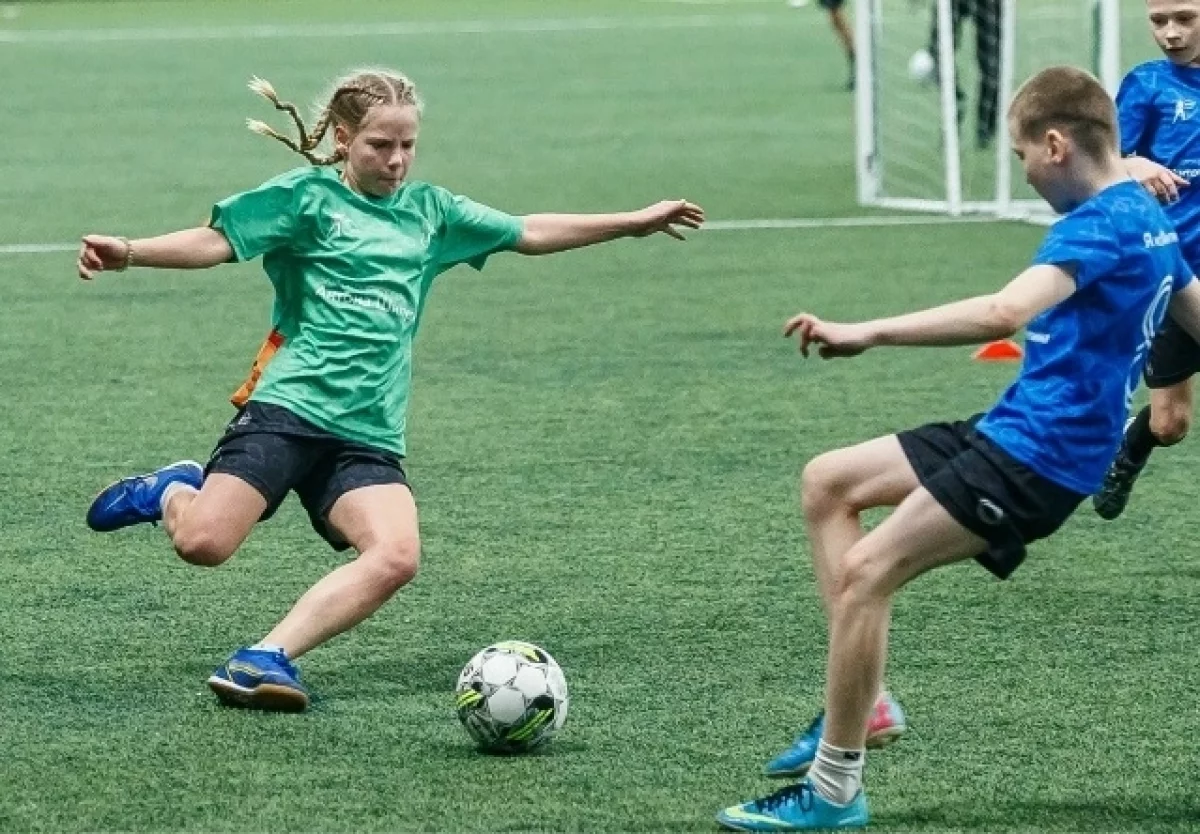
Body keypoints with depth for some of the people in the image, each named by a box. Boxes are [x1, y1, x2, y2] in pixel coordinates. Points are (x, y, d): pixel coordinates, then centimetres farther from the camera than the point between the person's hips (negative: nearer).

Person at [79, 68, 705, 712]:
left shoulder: (429, 211, 18)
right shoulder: (308, 196, 2)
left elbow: (528, 233, 29)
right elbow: (217, 241, -8)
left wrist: (633, 222, 31)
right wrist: (129, 253, -24)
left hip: (368, 434, 5)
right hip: (287, 408, -4)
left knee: (396, 556, -24)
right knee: (203, 543, -21)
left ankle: (268, 658, -23)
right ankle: (170, 492, 15)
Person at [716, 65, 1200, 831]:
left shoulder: (1103, 225, -20)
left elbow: (1006, 312, -35)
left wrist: (868, 333, -35)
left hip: (1034, 456, -11)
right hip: (1011, 433, 11)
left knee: (864, 573, -16)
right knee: (828, 481, 13)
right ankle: (860, 703, 12)